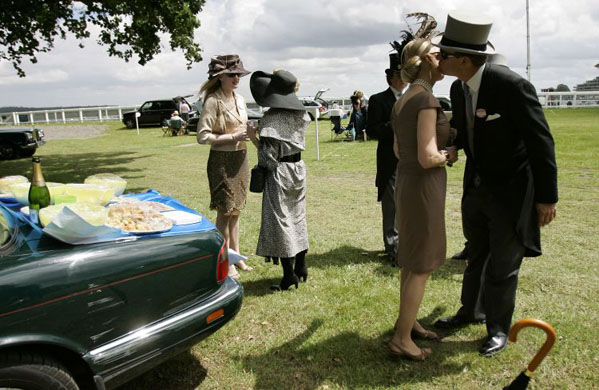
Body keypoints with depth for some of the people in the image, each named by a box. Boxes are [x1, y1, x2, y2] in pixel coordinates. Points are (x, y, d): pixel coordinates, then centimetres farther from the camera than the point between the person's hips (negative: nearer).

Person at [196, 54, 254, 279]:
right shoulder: (213, 101, -12)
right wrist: (233, 137, -19)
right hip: (222, 160, -7)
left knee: (235, 211, 15)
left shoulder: (239, 99, 11)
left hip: (240, 159, 7)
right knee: (224, 212, 0)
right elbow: (203, 136, -16)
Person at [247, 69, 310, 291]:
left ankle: (289, 275, 5)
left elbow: (269, 158, -20)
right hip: (298, 168, 7)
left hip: (279, 173, -7)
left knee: (279, 219, 1)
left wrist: (253, 138, -5)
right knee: (297, 217, 16)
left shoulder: (271, 119, -18)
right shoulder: (299, 114, 2)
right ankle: (301, 268, 25)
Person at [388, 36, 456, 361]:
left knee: (412, 261, 19)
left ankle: (407, 321, 34)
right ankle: (402, 339, 12)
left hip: (405, 181, 9)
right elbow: (427, 158, -23)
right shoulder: (426, 99, -18)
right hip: (423, 187, -9)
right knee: (421, 265, 2)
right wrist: (449, 156, -4)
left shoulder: (402, 100, 9)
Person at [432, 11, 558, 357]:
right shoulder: (458, 88, -3)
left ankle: (499, 328, 26)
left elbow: (541, 142, -19)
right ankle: (472, 312, 42)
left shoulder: (512, 85, -25)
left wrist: (547, 197, -16)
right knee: (477, 255, 22)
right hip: (476, 187, 7)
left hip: (510, 192, -7)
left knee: (502, 265, 5)